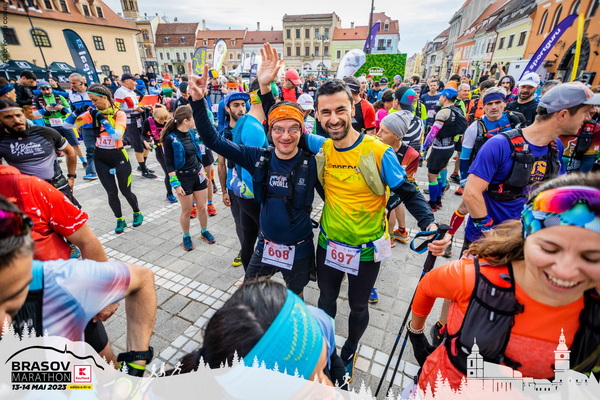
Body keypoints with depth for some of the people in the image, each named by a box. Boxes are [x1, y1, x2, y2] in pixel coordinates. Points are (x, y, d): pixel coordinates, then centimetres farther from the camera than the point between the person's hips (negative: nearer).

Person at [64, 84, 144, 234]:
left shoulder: (119, 114, -10)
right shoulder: (93, 113, 0)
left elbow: (117, 136, -25)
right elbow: (67, 125, -3)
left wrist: (103, 120, -27)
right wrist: (77, 112, -17)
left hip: (118, 156, -3)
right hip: (100, 157, 3)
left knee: (125, 191, 6)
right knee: (112, 192, 3)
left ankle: (137, 213, 32)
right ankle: (120, 220, 22)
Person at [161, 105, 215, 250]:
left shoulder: (192, 133, 2)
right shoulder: (170, 138, -15)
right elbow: (169, 164, -13)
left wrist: (203, 172, 16)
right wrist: (176, 184, -15)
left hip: (198, 175, 5)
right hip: (183, 178, -5)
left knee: (202, 207, 11)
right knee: (186, 211, 8)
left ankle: (204, 231, 33)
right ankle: (186, 236, 29)